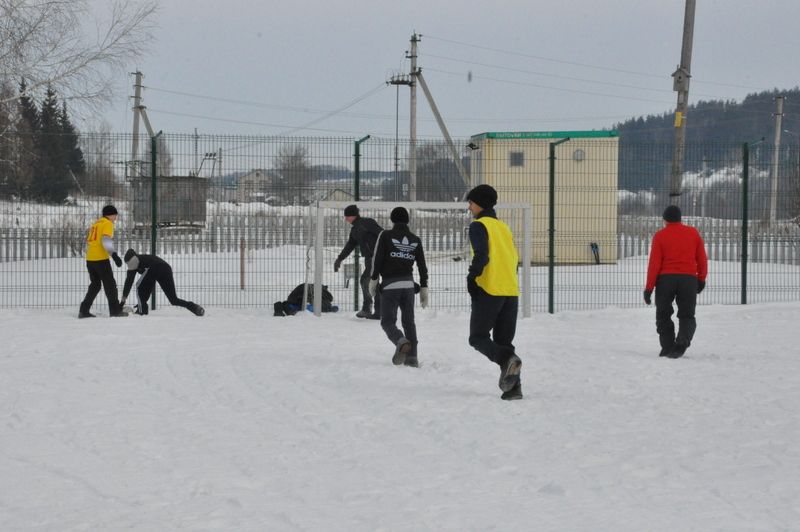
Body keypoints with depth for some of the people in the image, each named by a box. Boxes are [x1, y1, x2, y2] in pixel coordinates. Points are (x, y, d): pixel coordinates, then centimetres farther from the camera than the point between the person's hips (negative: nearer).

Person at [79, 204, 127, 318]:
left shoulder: (95, 224, 21)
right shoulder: (107, 224, -4)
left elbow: (88, 242, 22)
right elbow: (106, 241, -18)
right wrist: (114, 255, -24)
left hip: (90, 259, 8)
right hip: (101, 259, -8)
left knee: (95, 285, 15)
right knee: (110, 284, 1)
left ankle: (84, 310, 8)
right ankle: (115, 310, 1)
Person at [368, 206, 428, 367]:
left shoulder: (386, 236, -3)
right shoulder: (415, 240, 9)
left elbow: (377, 259, -7)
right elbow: (422, 266, 9)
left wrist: (373, 280, 1)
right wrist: (424, 289, 14)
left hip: (389, 285, -4)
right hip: (408, 285, 4)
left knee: (388, 321, -1)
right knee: (408, 321, 13)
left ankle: (402, 342, -30)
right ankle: (412, 357, 6)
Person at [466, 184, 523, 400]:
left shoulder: (479, 226, -4)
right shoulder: (504, 227, 18)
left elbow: (481, 255, -17)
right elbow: (514, 257, 17)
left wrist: (472, 278, -8)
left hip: (489, 291, -7)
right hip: (511, 291, 7)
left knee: (478, 337, 3)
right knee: (504, 341, 10)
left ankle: (508, 359, -23)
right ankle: (513, 386, -5)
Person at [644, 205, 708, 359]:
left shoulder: (660, 236, 0)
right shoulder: (693, 233, 7)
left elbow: (654, 263, -4)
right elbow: (702, 259, 9)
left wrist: (649, 287, -2)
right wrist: (701, 279, 22)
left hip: (665, 279, -1)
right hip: (688, 279, 1)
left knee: (663, 315, 13)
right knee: (687, 315, 9)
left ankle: (668, 347, 4)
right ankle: (682, 342, -16)